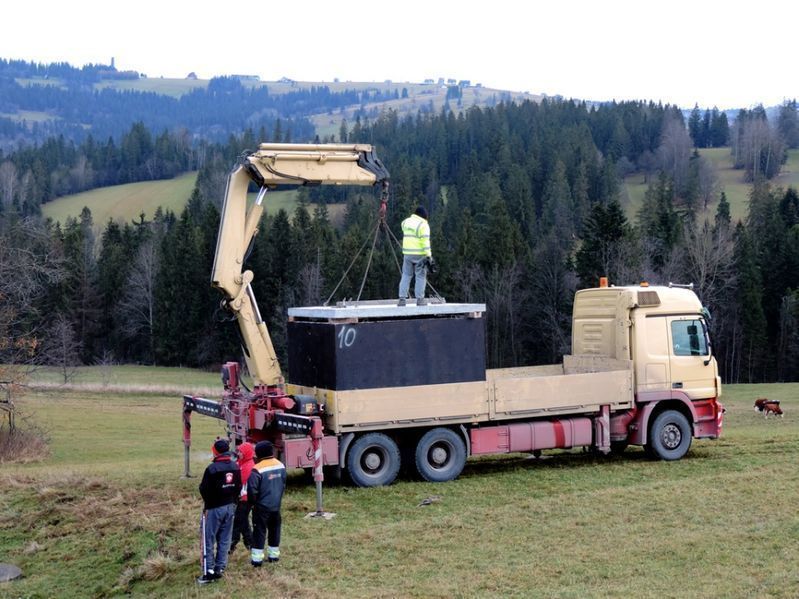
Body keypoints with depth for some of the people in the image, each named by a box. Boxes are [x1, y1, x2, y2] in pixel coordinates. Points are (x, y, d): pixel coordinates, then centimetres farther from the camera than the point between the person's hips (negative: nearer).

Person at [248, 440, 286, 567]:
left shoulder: (257, 469, -21)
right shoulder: (280, 465, 1)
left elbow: (252, 489, -19)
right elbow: (283, 484, 11)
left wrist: (252, 502, -2)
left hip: (262, 506, -6)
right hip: (276, 505, 6)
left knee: (259, 531, 0)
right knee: (274, 529, 16)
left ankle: (257, 558, 0)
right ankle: (274, 554, 25)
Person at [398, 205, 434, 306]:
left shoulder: (405, 222, 9)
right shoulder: (423, 225, -10)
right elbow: (425, 242, -18)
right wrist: (429, 256, -18)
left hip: (407, 253, 5)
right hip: (420, 253, -5)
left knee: (406, 275, 9)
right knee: (420, 276, 4)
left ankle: (402, 299, 3)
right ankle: (420, 299, 3)